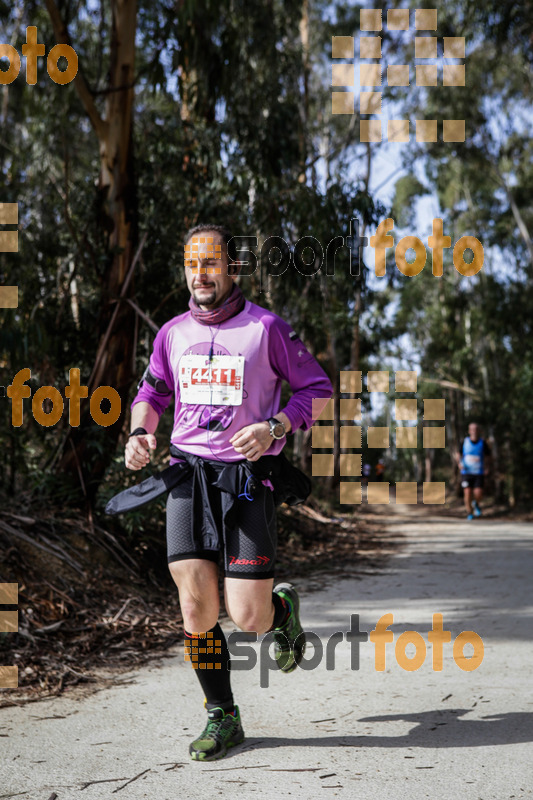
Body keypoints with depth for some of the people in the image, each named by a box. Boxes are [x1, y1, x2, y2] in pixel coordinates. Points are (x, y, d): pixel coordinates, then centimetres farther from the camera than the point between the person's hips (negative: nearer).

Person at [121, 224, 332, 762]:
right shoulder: (173, 333, 10)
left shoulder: (266, 328, -2)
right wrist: (140, 432, 3)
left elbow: (317, 389, 3)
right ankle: (222, 718, 13)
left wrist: (274, 427, -13)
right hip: (187, 473, 3)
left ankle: (283, 607, 31)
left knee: (247, 617, -7)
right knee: (196, 606, -6)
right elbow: (152, 393, 24)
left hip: (247, 475, -3)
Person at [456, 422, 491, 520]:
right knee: (467, 493, -6)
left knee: (478, 494, -11)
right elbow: (458, 454, 13)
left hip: (479, 473, 0)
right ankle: (469, 513, 13)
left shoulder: (483, 443, -1)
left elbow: (487, 457, 11)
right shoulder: (464, 442, 0)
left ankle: (476, 504, 25)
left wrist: (487, 467, -3)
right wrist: (460, 463, -5)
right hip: (466, 472, 0)